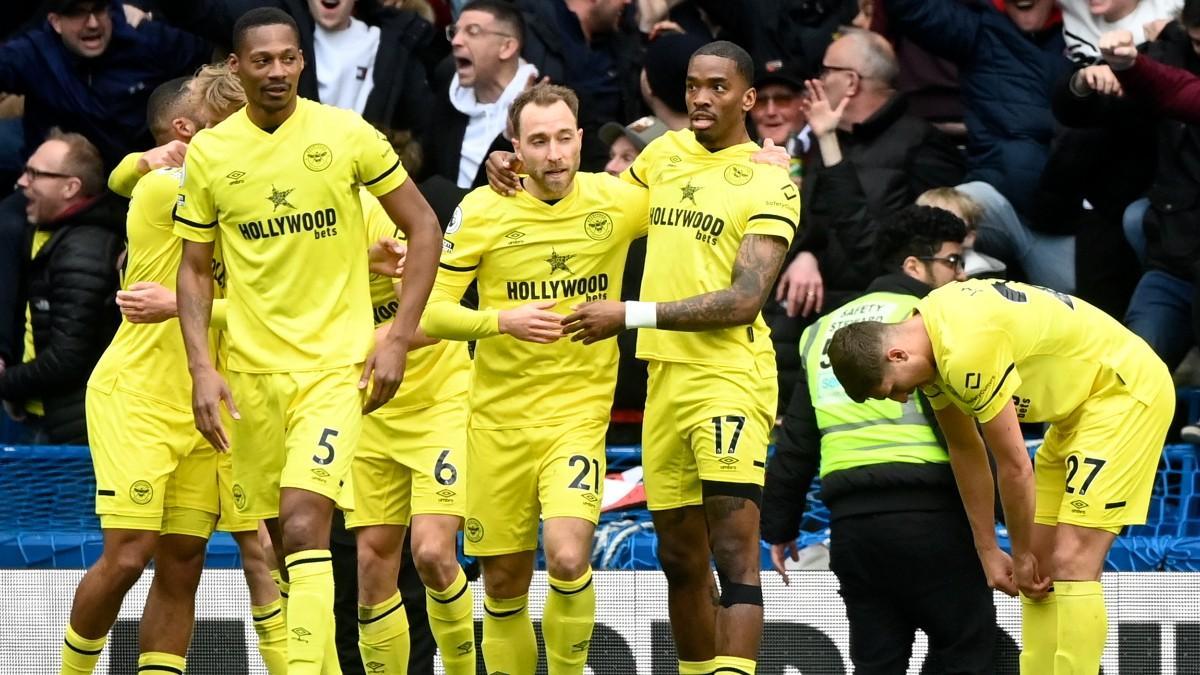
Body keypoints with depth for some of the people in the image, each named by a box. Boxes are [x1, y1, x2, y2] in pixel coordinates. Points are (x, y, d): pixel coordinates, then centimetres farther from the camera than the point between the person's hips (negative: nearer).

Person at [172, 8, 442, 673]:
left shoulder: (346, 134, -4)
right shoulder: (209, 153, 2)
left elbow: (424, 228, 3)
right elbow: (195, 270, 9)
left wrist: (398, 338, -4)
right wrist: (202, 369, -4)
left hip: (336, 361, -3)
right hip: (250, 366, 3)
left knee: (303, 523, -20)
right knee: (284, 542, 10)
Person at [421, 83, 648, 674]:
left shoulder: (618, 202, -3)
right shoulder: (482, 210, -4)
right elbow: (432, 312, -3)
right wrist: (504, 320, -20)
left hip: (579, 410, -1)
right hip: (498, 419, 1)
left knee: (568, 558, -22)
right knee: (504, 583, 6)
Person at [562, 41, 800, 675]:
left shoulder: (770, 184, -6)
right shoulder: (666, 153, 13)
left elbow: (744, 301, -14)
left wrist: (632, 316, -16)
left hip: (730, 377, -7)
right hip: (664, 377, 7)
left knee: (734, 550, -16)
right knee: (679, 558, 12)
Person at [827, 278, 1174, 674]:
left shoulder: (968, 355, -30)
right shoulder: (928, 338, -1)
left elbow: (1014, 466, -22)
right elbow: (965, 449, 10)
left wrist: (1022, 556, -8)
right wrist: (988, 552, 10)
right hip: (1080, 404, 10)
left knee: (1070, 565, -17)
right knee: (1040, 566, 8)